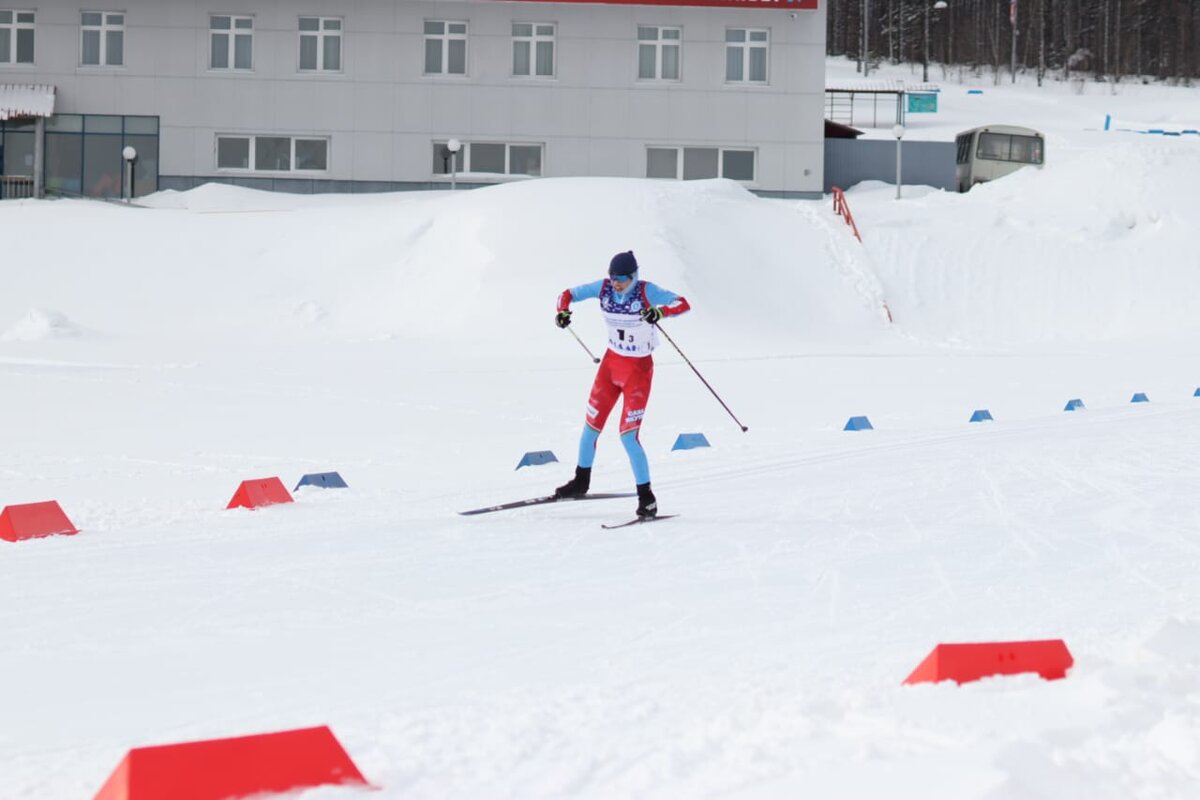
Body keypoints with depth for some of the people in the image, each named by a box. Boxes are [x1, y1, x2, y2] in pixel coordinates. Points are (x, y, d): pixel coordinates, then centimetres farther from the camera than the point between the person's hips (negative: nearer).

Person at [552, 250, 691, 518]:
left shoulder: (646, 291, -19)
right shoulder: (604, 288, -7)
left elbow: (683, 304, -27)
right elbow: (569, 294, 3)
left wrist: (660, 312, -46)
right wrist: (562, 311, -19)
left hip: (638, 368, -5)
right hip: (611, 362, 5)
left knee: (628, 435, -13)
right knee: (591, 425, 12)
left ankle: (646, 497, -3)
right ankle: (581, 483, 35)